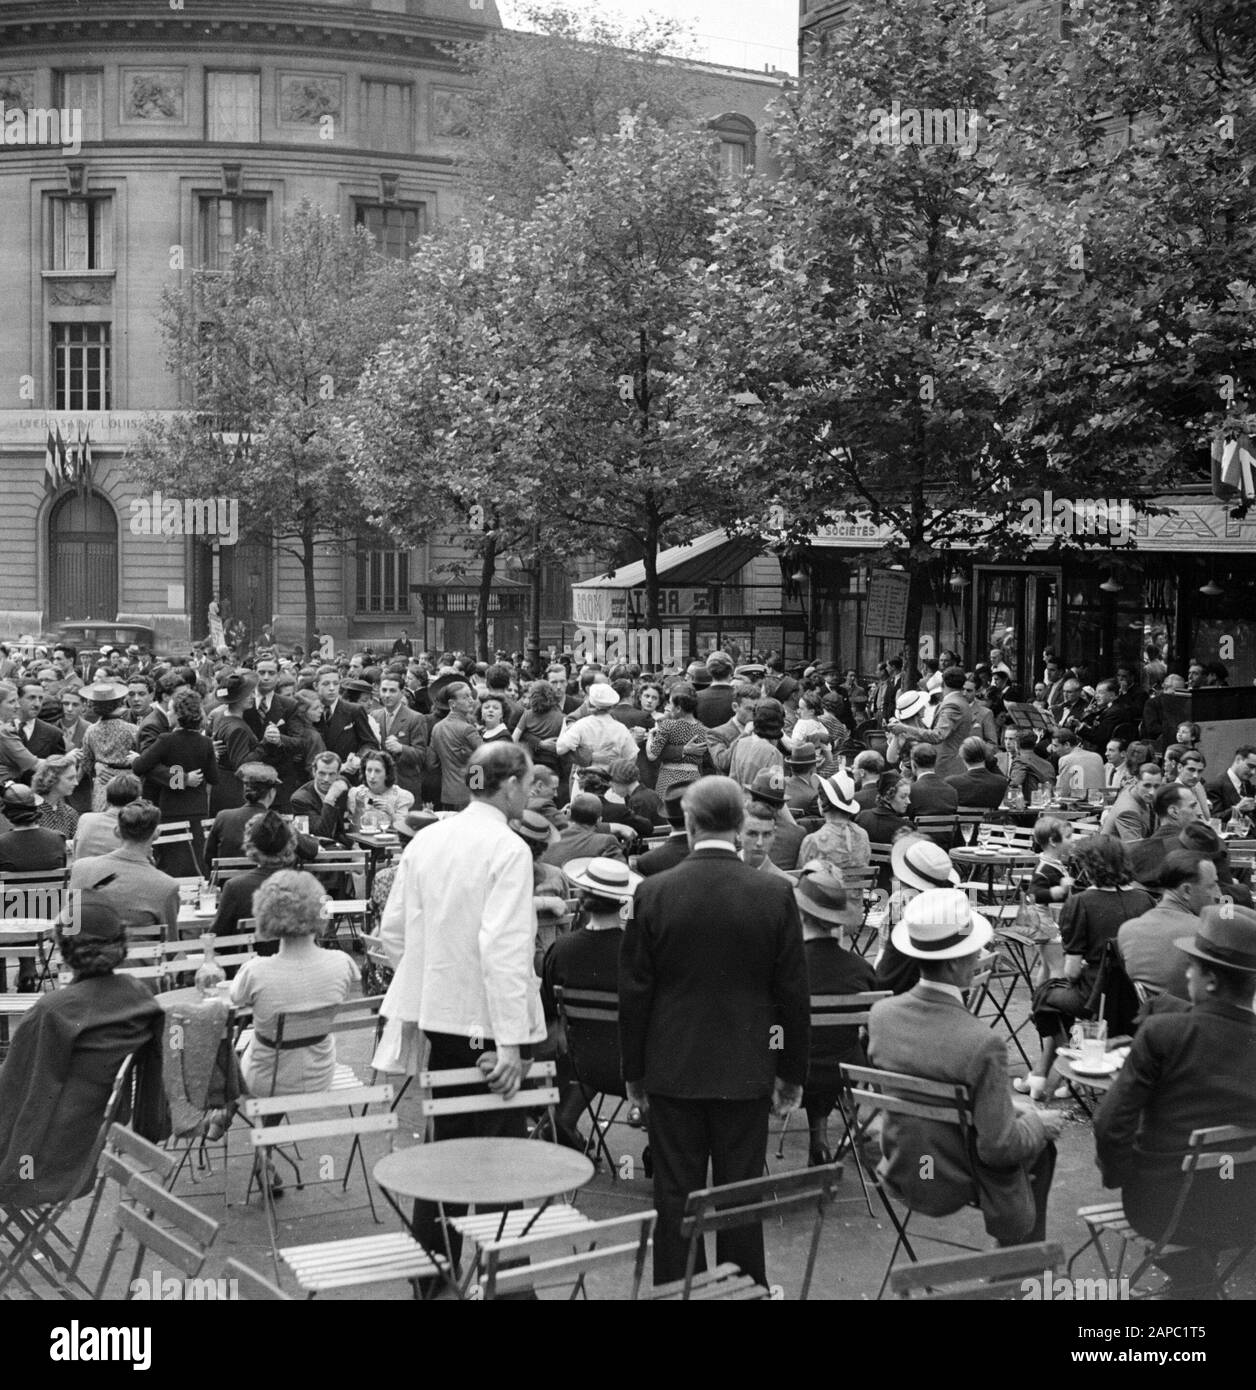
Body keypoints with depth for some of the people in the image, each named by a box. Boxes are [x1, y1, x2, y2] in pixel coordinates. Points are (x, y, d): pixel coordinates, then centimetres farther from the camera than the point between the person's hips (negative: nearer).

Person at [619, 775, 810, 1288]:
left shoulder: (654, 893, -8)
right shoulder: (775, 895, -7)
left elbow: (634, 991, -3)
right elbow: (793, 992, -2)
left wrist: (634, 1071, 7)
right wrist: (792, 1072, 9)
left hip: (671, 1072, 0)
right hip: (745, 1072, 0)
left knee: (675, 1195, 8)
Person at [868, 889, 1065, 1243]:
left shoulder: (881, 1015, -12)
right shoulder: (982, 1045, -31)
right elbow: (1000, 1146, -26)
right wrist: (1039, 1124, -4)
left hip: (901, 1174, 6)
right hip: (958, 1185, -6)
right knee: (1041, 1142, 23)